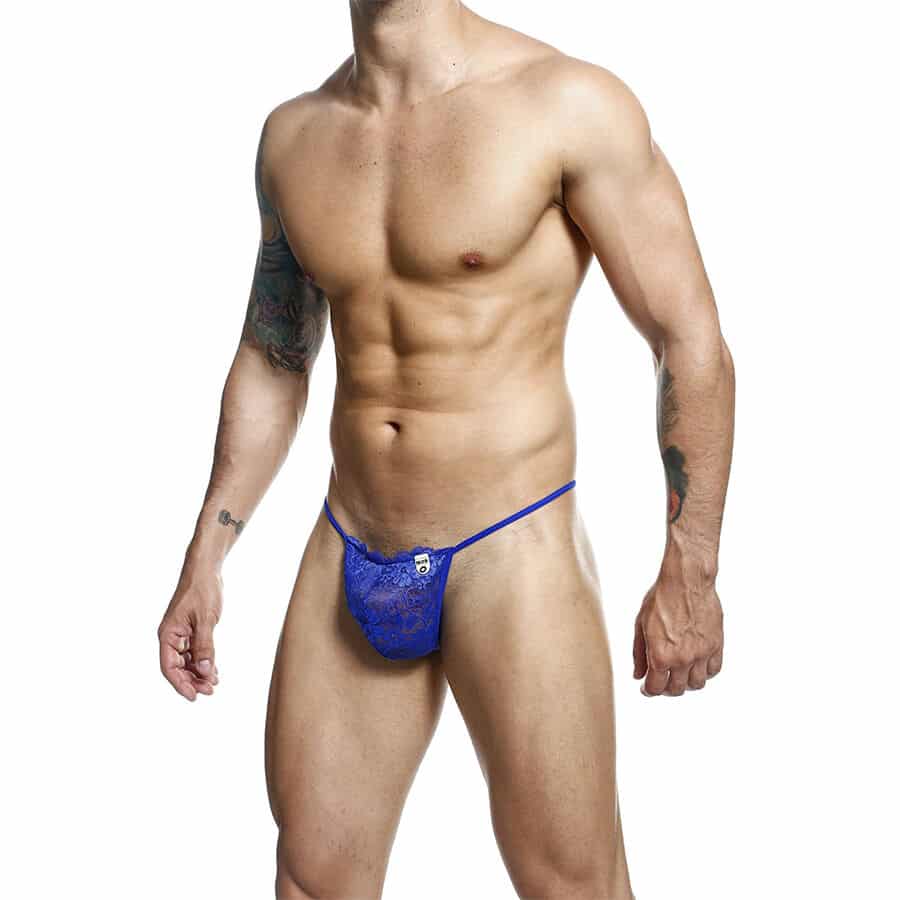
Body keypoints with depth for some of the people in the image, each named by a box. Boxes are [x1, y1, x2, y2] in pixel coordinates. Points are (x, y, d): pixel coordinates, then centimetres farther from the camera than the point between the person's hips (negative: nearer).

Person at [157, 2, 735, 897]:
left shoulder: (569, 104, -10)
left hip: (511, 555, -5)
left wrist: (690, 574, -8)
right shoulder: (292, 133, 7)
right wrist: (203, 564, 15)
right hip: (347, 558, 5)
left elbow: (691, 340, -8)